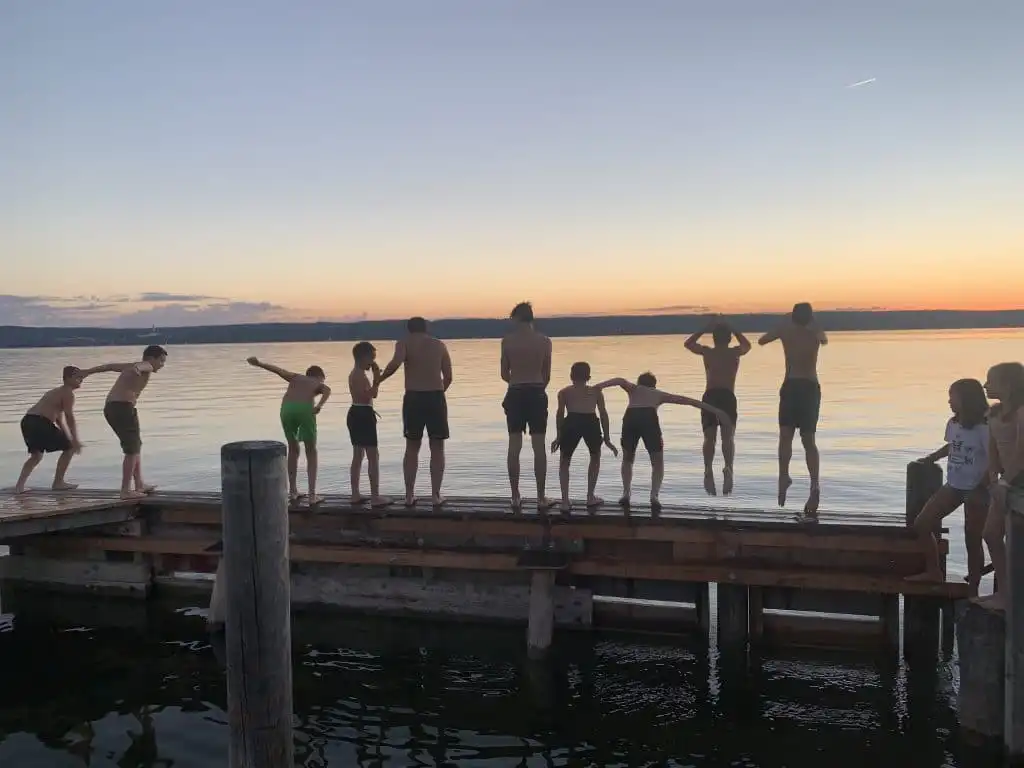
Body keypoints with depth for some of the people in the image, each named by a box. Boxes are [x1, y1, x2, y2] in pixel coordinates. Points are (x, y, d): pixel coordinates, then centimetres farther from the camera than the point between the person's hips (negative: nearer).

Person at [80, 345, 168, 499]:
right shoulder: (146, 366, -4)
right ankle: (126, 490, -10)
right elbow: (140, 367, -29)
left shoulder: (132, 366, 24)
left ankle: (139, 484, 25)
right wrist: (136, 369, -53)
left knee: (136, 446, 20)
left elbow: (110, 366, 35)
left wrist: (87, 371, 48)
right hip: (123, 407, -10)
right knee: (132, 449, -7)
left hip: (110, 408, 10)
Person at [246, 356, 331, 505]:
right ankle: (312, 495, 6)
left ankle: (293, 491, 28)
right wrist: (319, 406, -14)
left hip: (287, 408, 3)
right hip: (305, 409, -3)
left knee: (293, 449, 24)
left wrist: (259, 363, 16)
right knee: (311, 452, 13)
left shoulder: (296, 377, 36)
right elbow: (327, 390, 3)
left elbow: (278, 370, 22)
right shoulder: (320, 384, 27)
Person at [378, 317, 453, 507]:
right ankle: (436, 495, 4)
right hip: (436, 397, 1)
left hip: (413, 398, 0)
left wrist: (379, 379, -4)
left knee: (412, 448, 11)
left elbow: (395, 363, -17)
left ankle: (409, 495, 11)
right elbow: (448, 377, 8)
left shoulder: (404, 343, 4)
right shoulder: (439, 344, 12)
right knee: (437, 448, 8)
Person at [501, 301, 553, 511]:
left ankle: (516, 497, 10)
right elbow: (547, 375, 2)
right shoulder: (544, 341, -1)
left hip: (515, 394, 0)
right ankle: (541, 498, 6)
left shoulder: (507, 340, -3)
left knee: (514, 446, 7)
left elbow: (504, 374, 2)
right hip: (537, 393, 0)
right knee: (539, 446, 4)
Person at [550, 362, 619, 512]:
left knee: (564, 462, 19)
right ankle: (591, 497, 29)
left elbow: (560, 413, 12)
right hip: (591, 422, 1)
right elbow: (603, 414, 22)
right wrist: (607, 439, 23)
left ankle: (565, 502, 9)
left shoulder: (564, 392, 26)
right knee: (595, 456, 29)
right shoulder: (596, 391, 29)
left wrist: (558, 436, 13)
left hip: (571, 421, -1)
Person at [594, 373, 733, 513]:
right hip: (650, 418, -1)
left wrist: (596, 387, -1)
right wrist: (716, 411, 38)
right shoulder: (659, 394, 36)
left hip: (630, 417, 1)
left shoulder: (634, 389, 36)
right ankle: (655, 495, -8)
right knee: (658, 463, 14)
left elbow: (620, 381, 13)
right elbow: (689, 401, 35)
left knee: (627, 460, 25)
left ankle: (626, 493, 11)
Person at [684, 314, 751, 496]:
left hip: (710, 396, 0)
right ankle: (728, 467, -30)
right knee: (728, 437, -5)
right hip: (728, 397, 0)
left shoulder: (707, 352, 13)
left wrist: (705, 328, 30)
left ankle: (708, 469, -25)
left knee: (709, 437, -3)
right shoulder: (735, 353, 14)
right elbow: (747, 345, 39)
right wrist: (731, 328, 38)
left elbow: (687, 343, 30)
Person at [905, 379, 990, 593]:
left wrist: (979, 489, -23)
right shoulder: (952, 424, 3)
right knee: (921, 525, 3)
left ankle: (973, 590, 15)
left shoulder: (983, 429, -19)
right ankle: (933, 571, 19)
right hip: (953, 486, 7)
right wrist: (931, 458, 16)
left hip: (975, 490, -7)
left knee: (972, 541, 3)